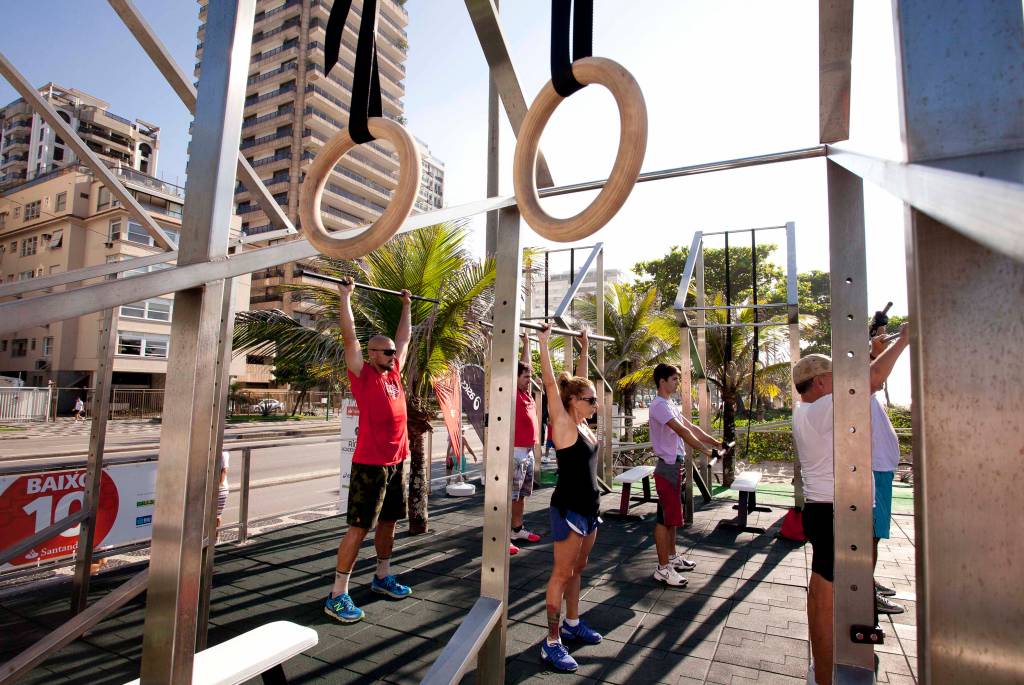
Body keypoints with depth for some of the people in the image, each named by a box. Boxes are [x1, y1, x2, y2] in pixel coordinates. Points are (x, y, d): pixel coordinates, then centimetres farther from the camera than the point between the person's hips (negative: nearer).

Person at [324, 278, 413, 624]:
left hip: (398, 461, 7)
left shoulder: (394, 373, 11)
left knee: (388, 521, 17)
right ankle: (337, 595, 7)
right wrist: (345, 296, -10)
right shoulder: (363, 375, -6)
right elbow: (350, 337, -13)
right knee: (359, 526, -2)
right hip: (370, 463, -7)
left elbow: (404, 337, 22)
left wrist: (406, 305, 27)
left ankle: (382, 577, 33)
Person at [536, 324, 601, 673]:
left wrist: (584, 346, 17)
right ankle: (552, 642, 14)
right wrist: (544, 342, -24)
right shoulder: (563, 425, -15)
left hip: (589, 506, 8)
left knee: (578, 569, 20)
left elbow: (578, 379, 13)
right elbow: (551, 384, -23)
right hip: (568, 508, -8)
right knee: (562, 574, 2)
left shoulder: (583, 423, 5)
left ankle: (572, 623, 37)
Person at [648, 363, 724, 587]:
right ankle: (662, 568, 6)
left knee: (672, 515, 19)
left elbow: (691, 427, 14)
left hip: (675, 466, 10)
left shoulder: (670, 405, 15)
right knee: (665, 518, -3)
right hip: (667, 467, -10)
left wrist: (716, 443, 8)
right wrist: (706, 451, -24)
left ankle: (672, 558, 31)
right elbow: (683, 431, -25)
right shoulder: (659, 405, -17)